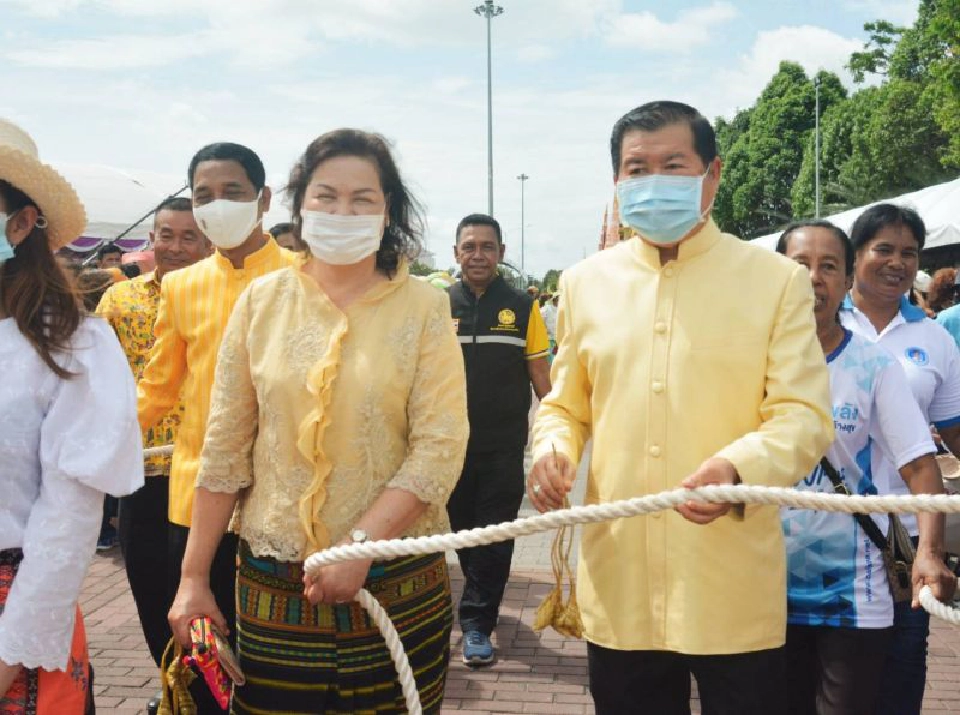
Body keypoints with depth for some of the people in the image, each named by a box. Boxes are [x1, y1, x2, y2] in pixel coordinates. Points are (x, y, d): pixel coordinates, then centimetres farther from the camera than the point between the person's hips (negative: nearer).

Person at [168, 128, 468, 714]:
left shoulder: (424, 307, -3)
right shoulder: (262, 300, 2)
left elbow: (441, 447, -9)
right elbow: (225, 451, 3)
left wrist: (361, 542, -18)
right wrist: (194, 577, 4)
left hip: (398, 582, -1)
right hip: (272, 582, 2)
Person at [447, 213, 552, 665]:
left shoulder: (522, 306, 1)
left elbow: (541, 374, 4)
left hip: (504, 445, -2)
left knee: (494, 537, -1)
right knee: (463, 530, 14)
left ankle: (476, 622, 8)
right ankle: (483, 603, 35)